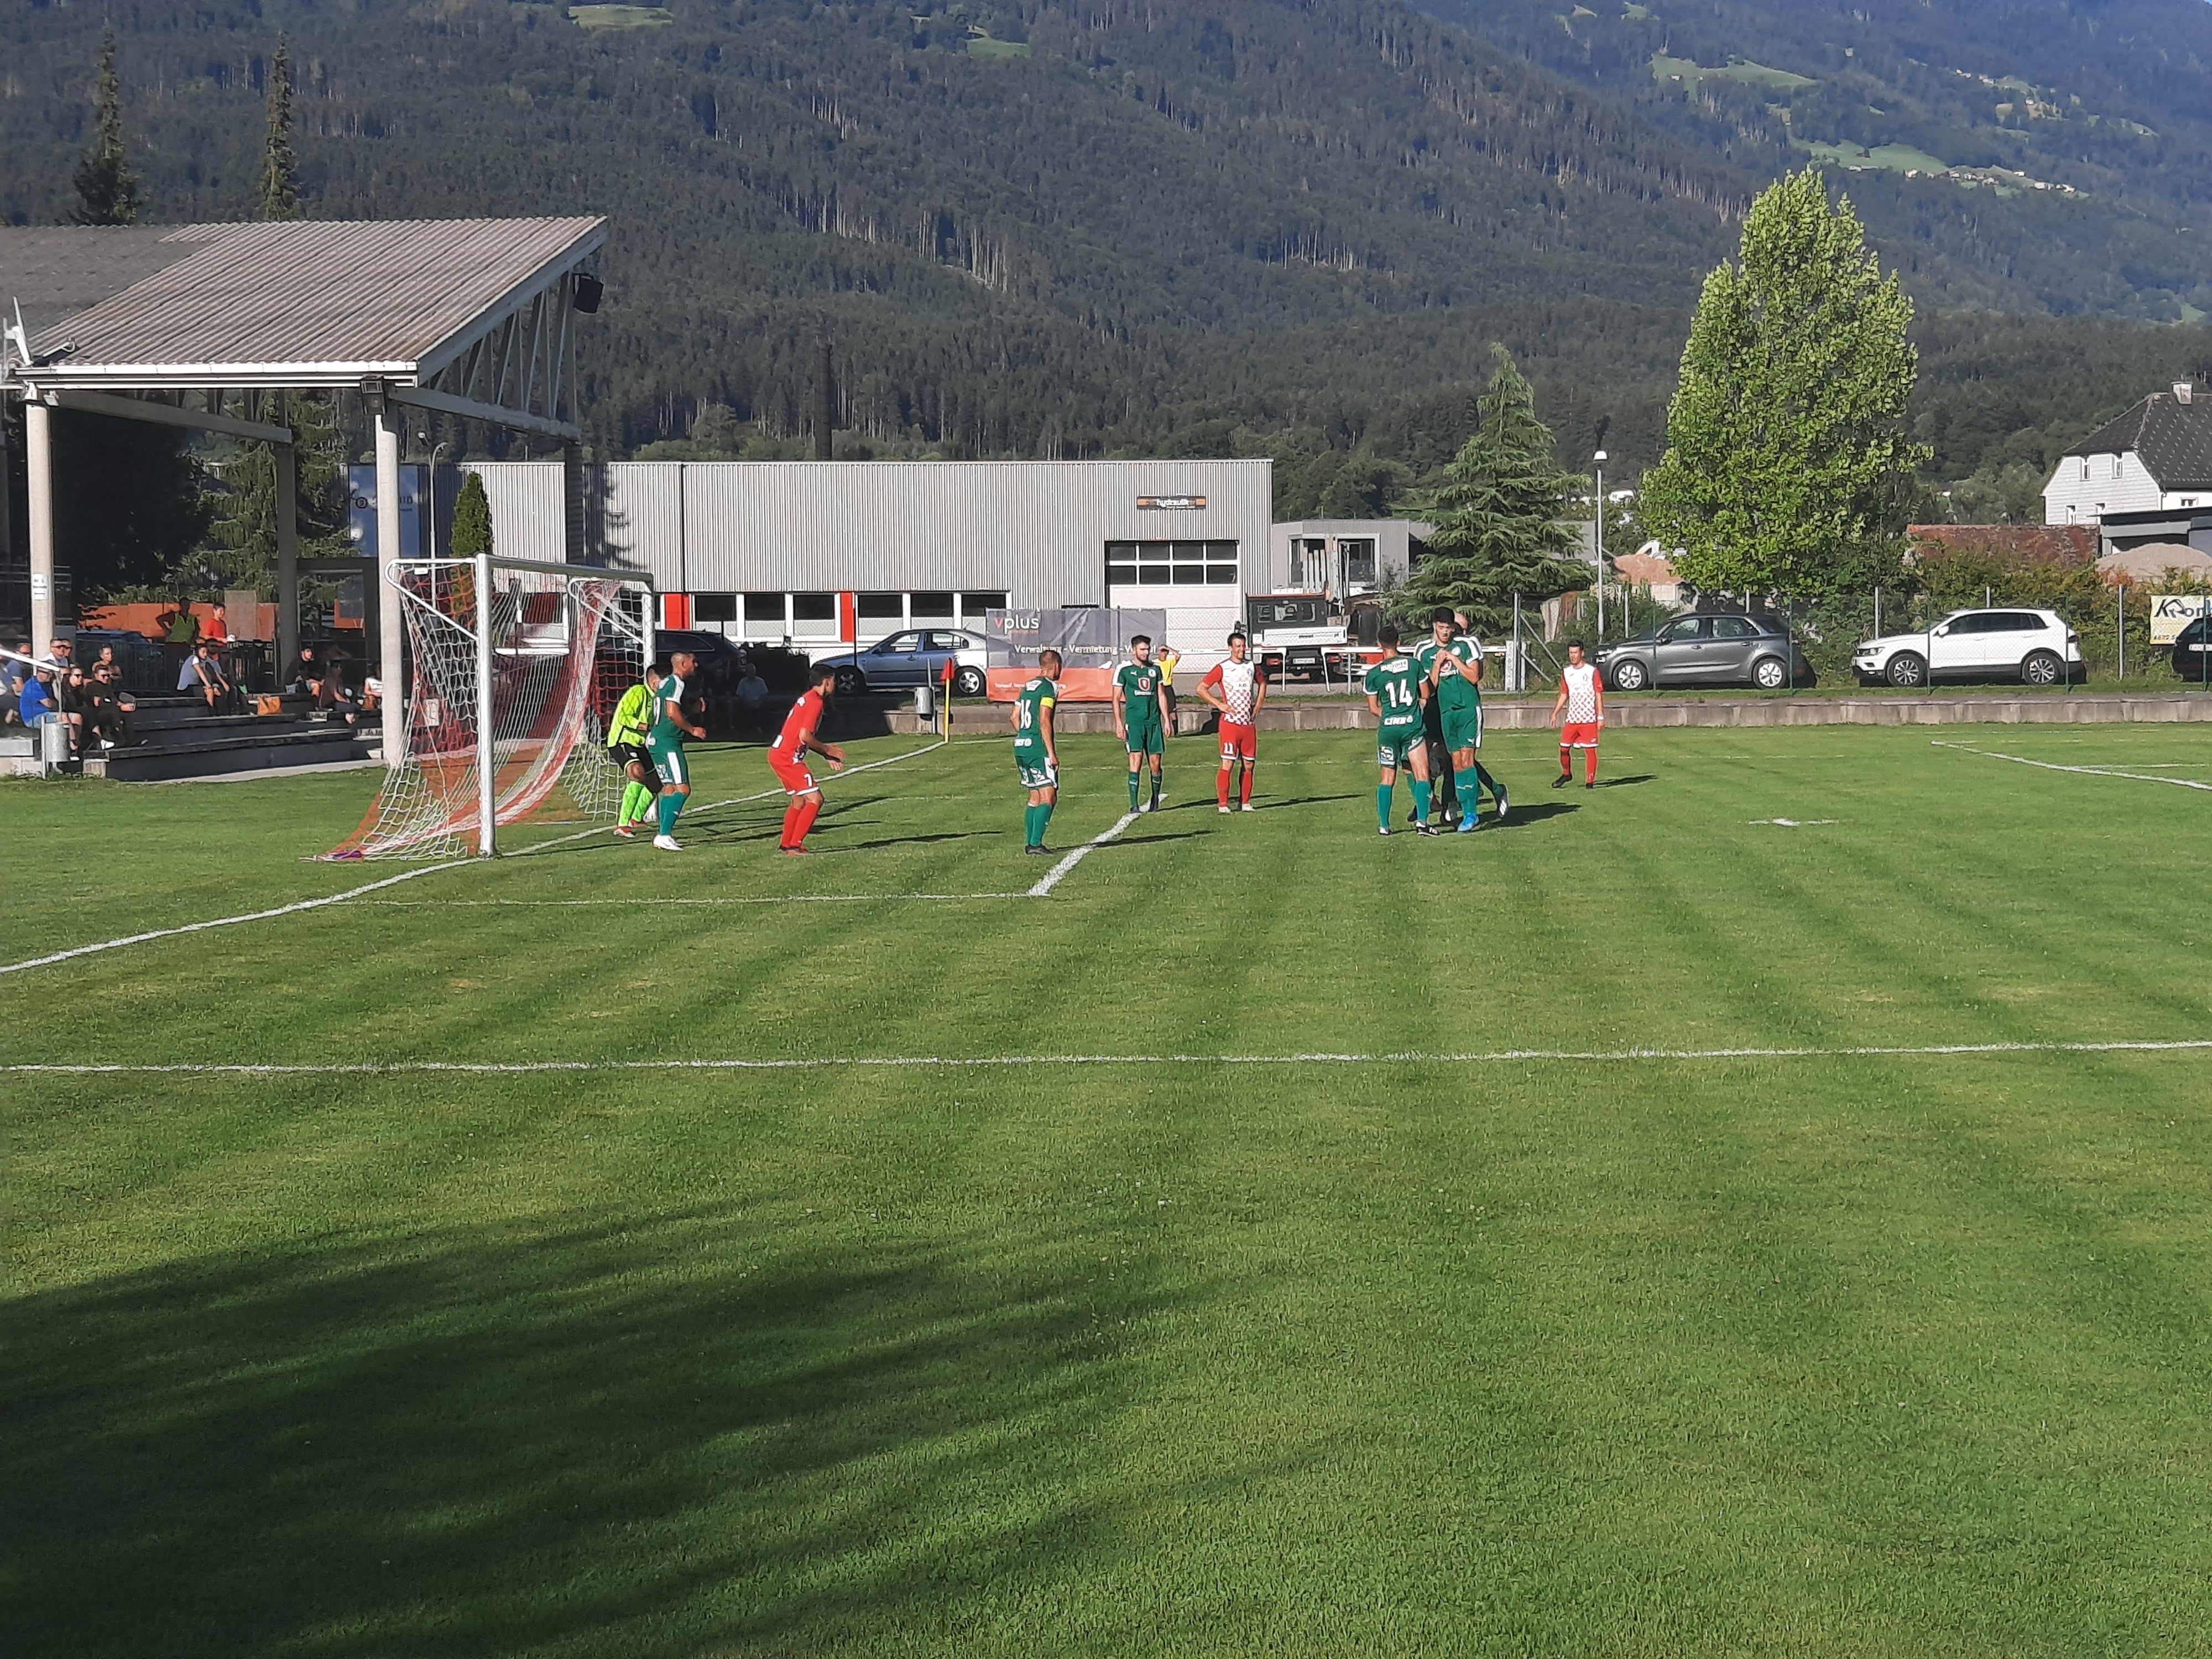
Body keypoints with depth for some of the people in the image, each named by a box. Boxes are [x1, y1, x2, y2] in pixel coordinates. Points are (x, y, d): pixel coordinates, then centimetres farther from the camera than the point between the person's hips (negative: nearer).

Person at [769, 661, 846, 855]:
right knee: (815, 799, -10)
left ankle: (786, 844, 26)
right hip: (788, 757, -10)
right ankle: (795, 845, -11)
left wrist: (827, 755, 16)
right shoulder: (815, 702, -14)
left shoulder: (809, 699, 17)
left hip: (778, 754, 10)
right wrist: (827, 750, -9)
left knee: (799, 801, 20)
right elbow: (805, 736, -22)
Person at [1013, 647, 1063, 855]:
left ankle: (1029, 843, 15)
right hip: (1038, 748, -9)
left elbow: (1015, 717, 19)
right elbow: (1044, 721, -16)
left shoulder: (1028, 686, 16)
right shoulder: (1049, 687, -9)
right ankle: (1035, 843, -16)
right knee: (1049, 798, -8)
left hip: (1020, 746, 9)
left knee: (1035, 797, 15)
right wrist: (1052, 753, -16)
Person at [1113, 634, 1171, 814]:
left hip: (1154, 720, 4)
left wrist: (1166, 719, 11)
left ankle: (1155, 802, 19)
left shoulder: (1155, 668, 12)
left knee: (1156, 761, 3)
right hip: (1134, 720, -4)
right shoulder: (1124, 669, 0)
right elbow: (1117, 698, 1)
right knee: (1136, 759, -13)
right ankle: (1133, 804, -12)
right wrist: (1119, 723, -6)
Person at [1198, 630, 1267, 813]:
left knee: (1249, 765, 7)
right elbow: (1201, 689, -4)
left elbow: (1262, 682, 31)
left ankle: (1245, 802, 15)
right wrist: (1219, 704, -9)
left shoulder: (1252, 667, 11)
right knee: (1228, 764, -10)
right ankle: (1222, 804, -8)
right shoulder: (1222, 668, -5)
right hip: (1230, 723, -5)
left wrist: (1259, 703, 17)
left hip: (1249, 723, 5)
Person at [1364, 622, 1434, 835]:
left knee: (1388, 778, 10)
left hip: (1387, 728, 1)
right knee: (1422, 775, 0)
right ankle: (1422, 821, -13)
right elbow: (1425, 696, 10)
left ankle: (1384, 825, 8)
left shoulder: (1374, 673, -1)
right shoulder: (1414, 664, 0)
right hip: (1412, 726, -1)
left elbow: (1373, 709, 6)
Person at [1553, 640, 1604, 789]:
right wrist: (1555, 713, 9)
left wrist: (1601, 717, -8)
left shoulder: (1592, 671, -5)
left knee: (1590, 750, -3)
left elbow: (1599, 694, -4)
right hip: (1571, 719, 5)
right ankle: (1566, 774, 27)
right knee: (1564, 748, 5)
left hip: (1589, 719, -5)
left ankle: (1590, 781, 2)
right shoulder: (1566, 673, 9)